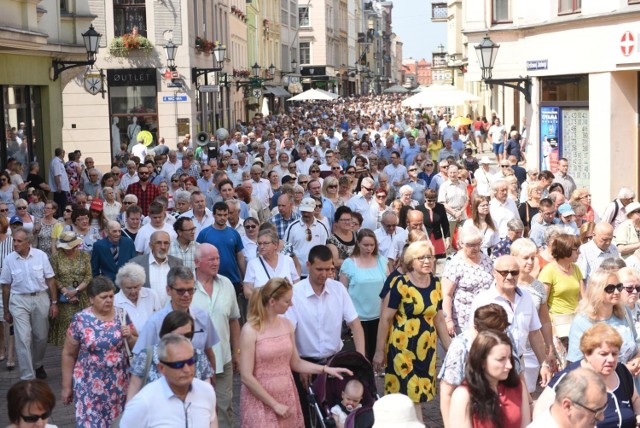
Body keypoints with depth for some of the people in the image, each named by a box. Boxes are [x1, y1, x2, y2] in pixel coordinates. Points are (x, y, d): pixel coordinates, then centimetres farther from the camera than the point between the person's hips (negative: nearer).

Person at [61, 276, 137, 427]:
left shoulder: (121, 316, 1)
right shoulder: (80, 320, -7)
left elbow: (136, 345, 11)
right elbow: (68, 354, -1)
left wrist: (129, 337, -10)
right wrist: (67, 386, 1)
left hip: (118, 384, 3)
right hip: (90, 385, -2)